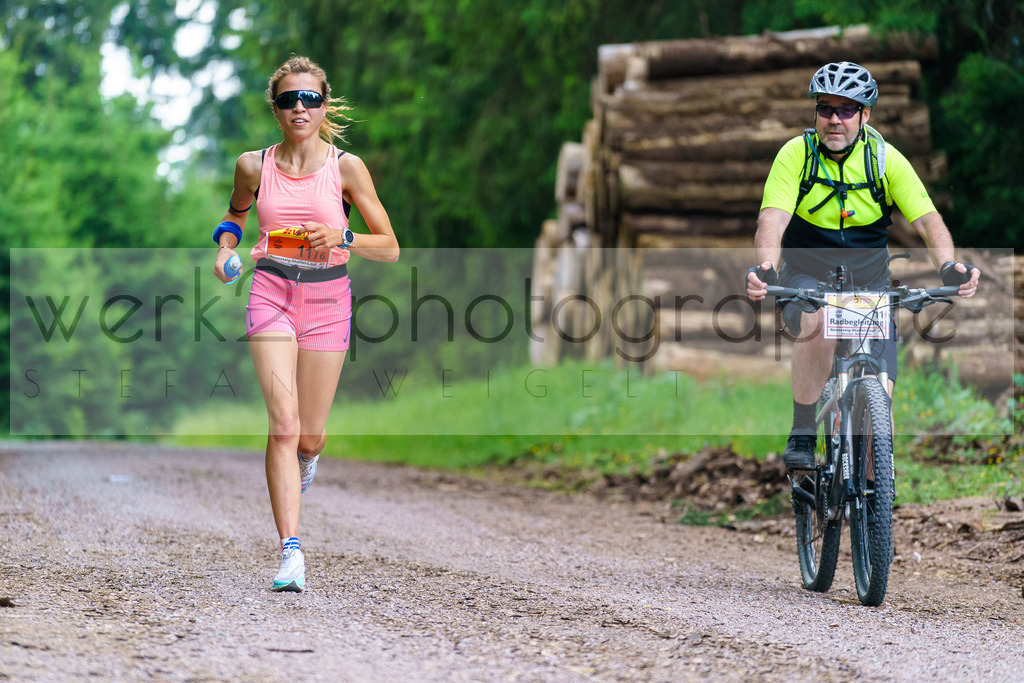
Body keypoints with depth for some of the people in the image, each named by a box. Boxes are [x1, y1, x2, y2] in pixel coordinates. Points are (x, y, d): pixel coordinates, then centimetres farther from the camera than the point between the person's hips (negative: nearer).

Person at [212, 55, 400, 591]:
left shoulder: (346, 167, -3)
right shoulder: (254, 166, 1)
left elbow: (390, 248, -1)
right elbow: (235, 212, 24)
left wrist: (342, 237, -18)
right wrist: (226, 246, 3)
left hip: (328, 298, 0)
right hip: (272, 293, 0)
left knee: (311, 434, 7)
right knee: (283, 425, -15)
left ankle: (304, 462, 47)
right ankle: (291, 551, -17)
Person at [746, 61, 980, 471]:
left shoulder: (886, 159, -8)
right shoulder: (796, 154, -11)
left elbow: (927, 219, -17)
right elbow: (772, 220, -24)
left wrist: (949, 265, -37)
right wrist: (765, 268, -45)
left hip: (869, 286, 2)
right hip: (807, 280, -2)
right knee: (819, 322, -37)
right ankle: (802, 433, -21)